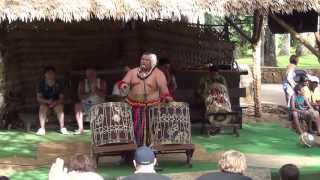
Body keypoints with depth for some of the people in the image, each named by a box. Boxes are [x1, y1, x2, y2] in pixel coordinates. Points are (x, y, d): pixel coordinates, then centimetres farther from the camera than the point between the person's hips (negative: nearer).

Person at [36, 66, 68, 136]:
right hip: (45, 102, 0)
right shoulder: (42, 83, -10)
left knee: (60, 107, -32)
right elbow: (38, 98, -10)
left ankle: (62, 127, -25)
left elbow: (61, 98, -8)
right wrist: (47, 101, -29)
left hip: (56, 103, 0)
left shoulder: (58, 84, -9)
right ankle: (42, 128, -34)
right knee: (42, 107, -33)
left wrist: (55, 102, -30)